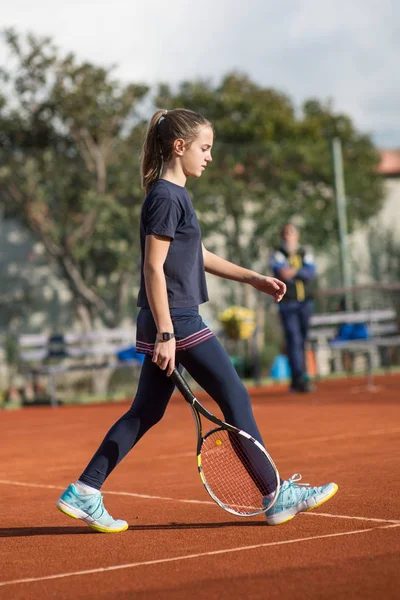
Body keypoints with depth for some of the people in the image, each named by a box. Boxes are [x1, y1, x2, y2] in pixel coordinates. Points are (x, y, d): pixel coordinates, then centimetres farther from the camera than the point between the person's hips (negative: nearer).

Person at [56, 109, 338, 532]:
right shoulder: (166, 197, -13)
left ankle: (83, 493, 11)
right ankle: (278, 497, 5)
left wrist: (253, 278, 23)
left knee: (146, 413, 11)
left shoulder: (175, 195, 17)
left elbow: (197, 256, 25)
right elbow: (154, 267, -18)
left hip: (171, 322, 10)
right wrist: (165, 334, -22)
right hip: (174, 321, -10)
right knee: (236, 400, -3)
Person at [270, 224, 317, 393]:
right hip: (288, 304, -4)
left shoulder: (305, 255, 15)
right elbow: (281, 272, -13)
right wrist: (302, 273, -24)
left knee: (303, 341, 5)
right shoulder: (277, 255, 5)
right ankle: (300, 378, -22)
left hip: (305, 303, 4)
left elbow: (311, 272, -4)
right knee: (294, 340, -15)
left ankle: (296, 381, 11)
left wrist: (294, 272, -20)